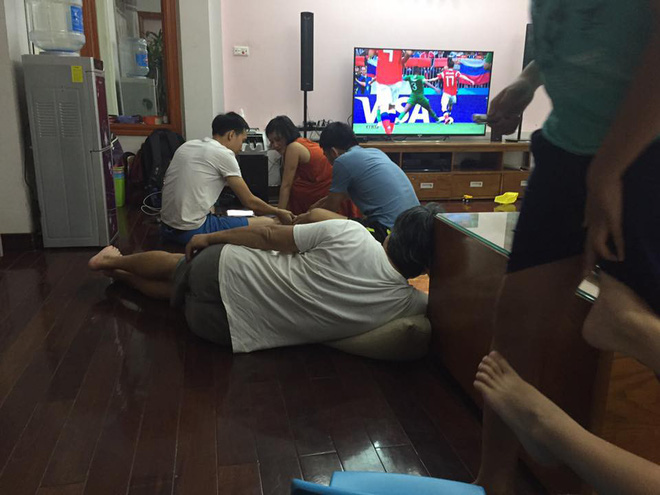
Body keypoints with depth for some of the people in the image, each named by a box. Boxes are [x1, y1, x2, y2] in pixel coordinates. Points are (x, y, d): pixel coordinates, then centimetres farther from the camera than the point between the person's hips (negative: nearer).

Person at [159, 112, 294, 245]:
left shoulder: (187, 145, 14)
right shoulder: (223, 154, -8)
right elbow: (250, 202, -4)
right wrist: (279, 213, 12)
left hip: (166, 228, 9)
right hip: (193, 232, -9)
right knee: (268, 224, -8)